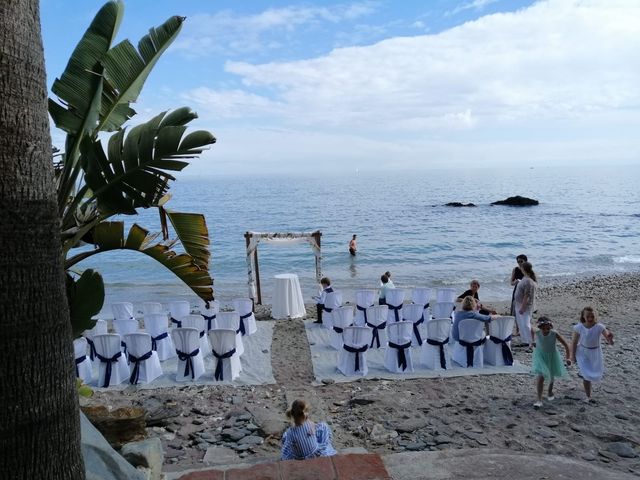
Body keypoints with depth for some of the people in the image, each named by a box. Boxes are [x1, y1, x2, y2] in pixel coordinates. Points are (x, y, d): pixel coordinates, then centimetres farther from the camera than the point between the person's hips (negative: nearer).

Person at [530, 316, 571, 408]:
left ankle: (550, 392, 51)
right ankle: (539, 400, -8)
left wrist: (568, 358, -20)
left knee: (551, 375, 22)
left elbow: (565, 345, -17)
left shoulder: (554, 334, -25)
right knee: (540, 377, -13)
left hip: (552, 356, 1)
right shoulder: (536, 333, -24)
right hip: (540, 356, -1)